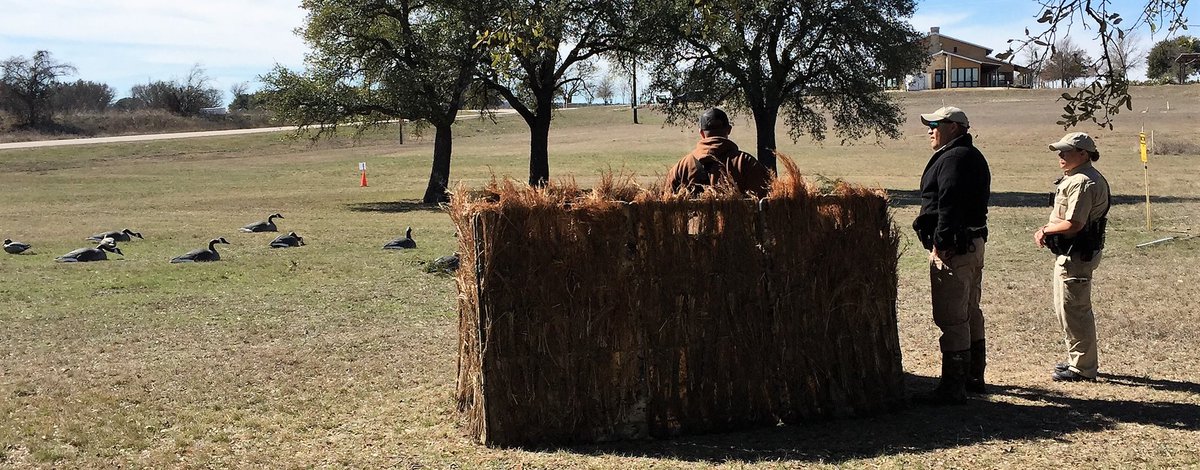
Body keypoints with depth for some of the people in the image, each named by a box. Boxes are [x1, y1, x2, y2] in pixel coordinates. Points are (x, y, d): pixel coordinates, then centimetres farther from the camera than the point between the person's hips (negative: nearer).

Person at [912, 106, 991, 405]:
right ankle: (974, 377, 30)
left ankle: (953, 388, -7)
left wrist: (939, 245, -23)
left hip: (953, 248, -12)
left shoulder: (953, 159, -15)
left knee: (951, 319, -9)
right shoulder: (973, 157, 20)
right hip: (974, 243, 12)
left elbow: (949, 205, -23)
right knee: (971, 313, 19)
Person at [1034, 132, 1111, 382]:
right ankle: (1080, 360, 31)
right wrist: (1048, 229, 2)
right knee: (1071, 308, 20)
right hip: (1073, 252, 11)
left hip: (1076, 255, -11)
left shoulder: (1083, 182, -20)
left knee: (1073, 310, -4)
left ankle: (1083, 368, 3)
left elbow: (1073, 224, -25)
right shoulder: (1075, 178, 15)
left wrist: (1046, 230, -10)